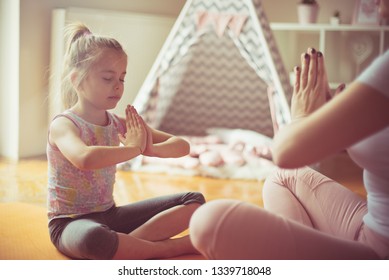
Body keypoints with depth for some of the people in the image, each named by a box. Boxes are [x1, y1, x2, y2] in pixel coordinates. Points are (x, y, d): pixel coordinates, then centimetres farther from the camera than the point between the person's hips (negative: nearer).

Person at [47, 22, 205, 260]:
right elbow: (84, 158, -41)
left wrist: (151, 149, -21)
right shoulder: (63, 124, -15)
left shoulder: (120, 124, 2)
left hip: (110, 214, 7)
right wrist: (132, 148, -25)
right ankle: (167, 248, -19)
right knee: (92, 238, -45)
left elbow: (182, 146, 1)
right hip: (70, 223, -7)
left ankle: (125, 243, -19)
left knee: (195, 200, 1)